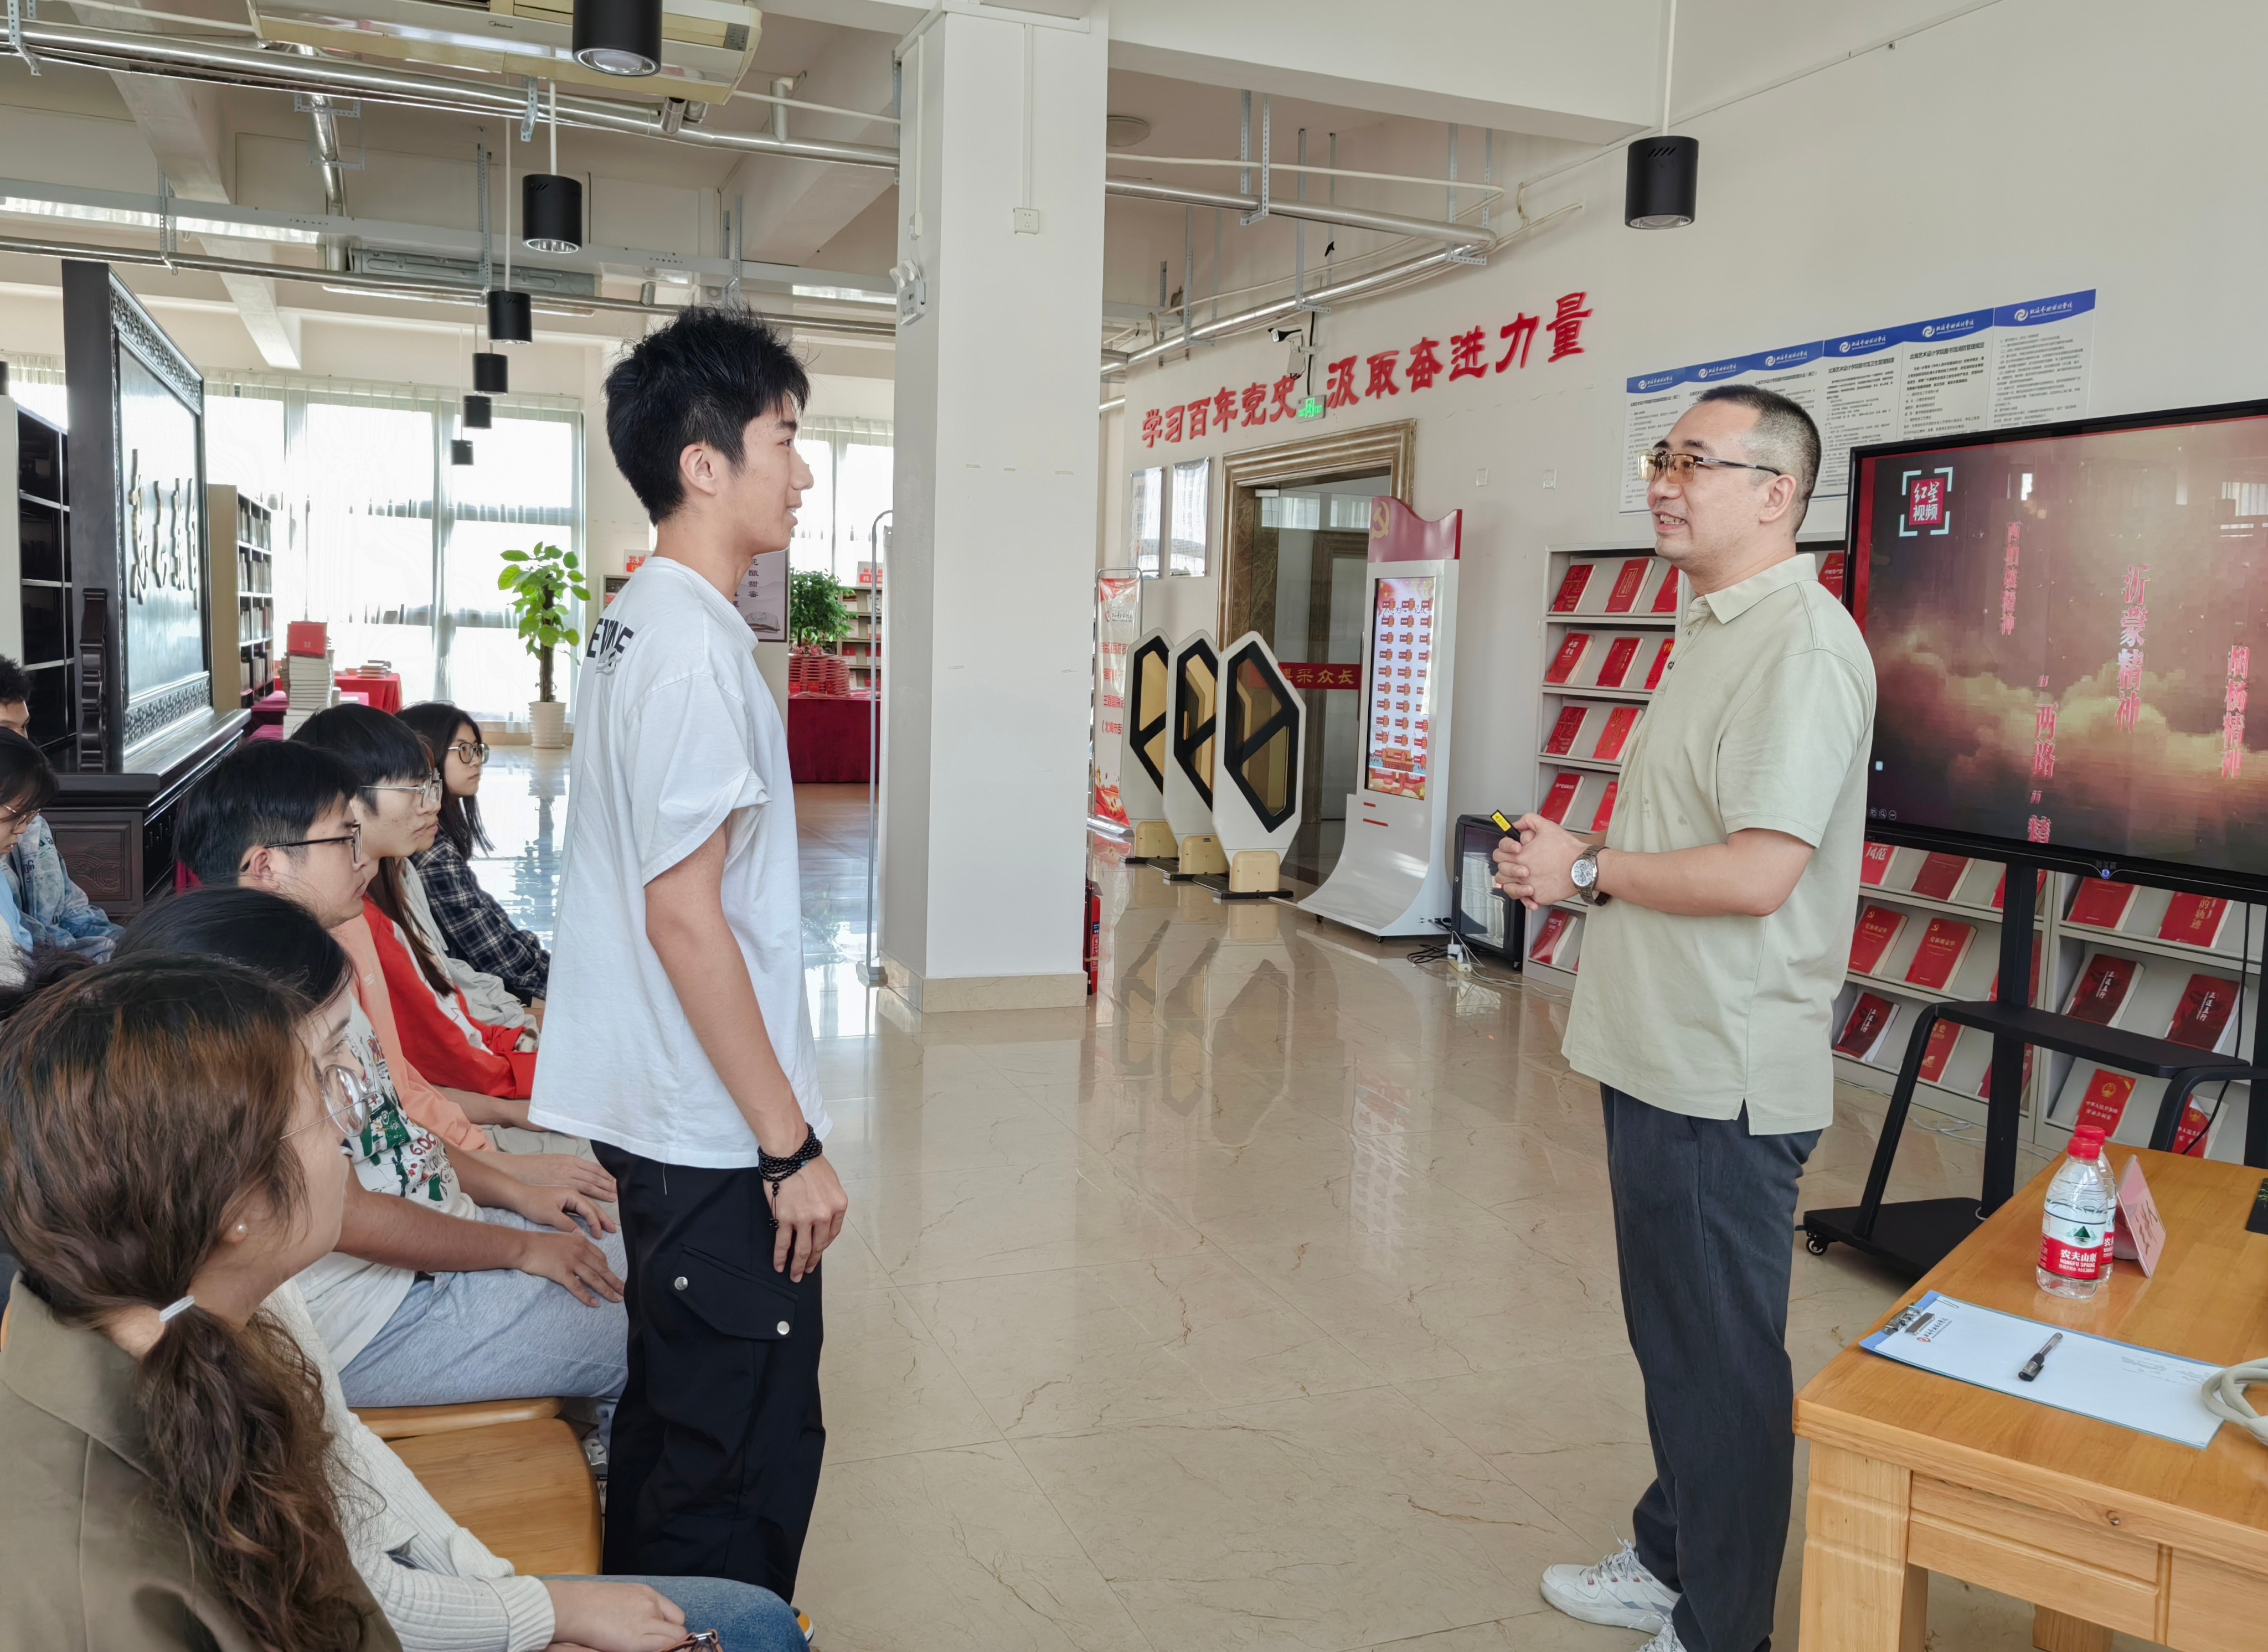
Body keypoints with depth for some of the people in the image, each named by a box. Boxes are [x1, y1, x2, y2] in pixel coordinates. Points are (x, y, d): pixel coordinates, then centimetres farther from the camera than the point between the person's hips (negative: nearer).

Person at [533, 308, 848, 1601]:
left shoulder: (636, 620, 11)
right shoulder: (697, 646, -19)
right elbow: (685, 914, -23)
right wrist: (794, 1145, -18)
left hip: (657, 1112, 10)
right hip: (718, 1135, -10)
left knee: (672, 1418, 22)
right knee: (747, 1458, 2)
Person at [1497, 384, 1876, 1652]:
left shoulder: (1802, 644, -19)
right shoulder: (1720, 629, 14)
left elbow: (1756, 873, -27)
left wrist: (1587, 868, -16)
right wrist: (1578, 869, 11)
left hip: (1723, 1077, -10)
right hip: (1663, 1056, 10)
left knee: (1725, 1361, 5)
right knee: (1673, 1339, 23)